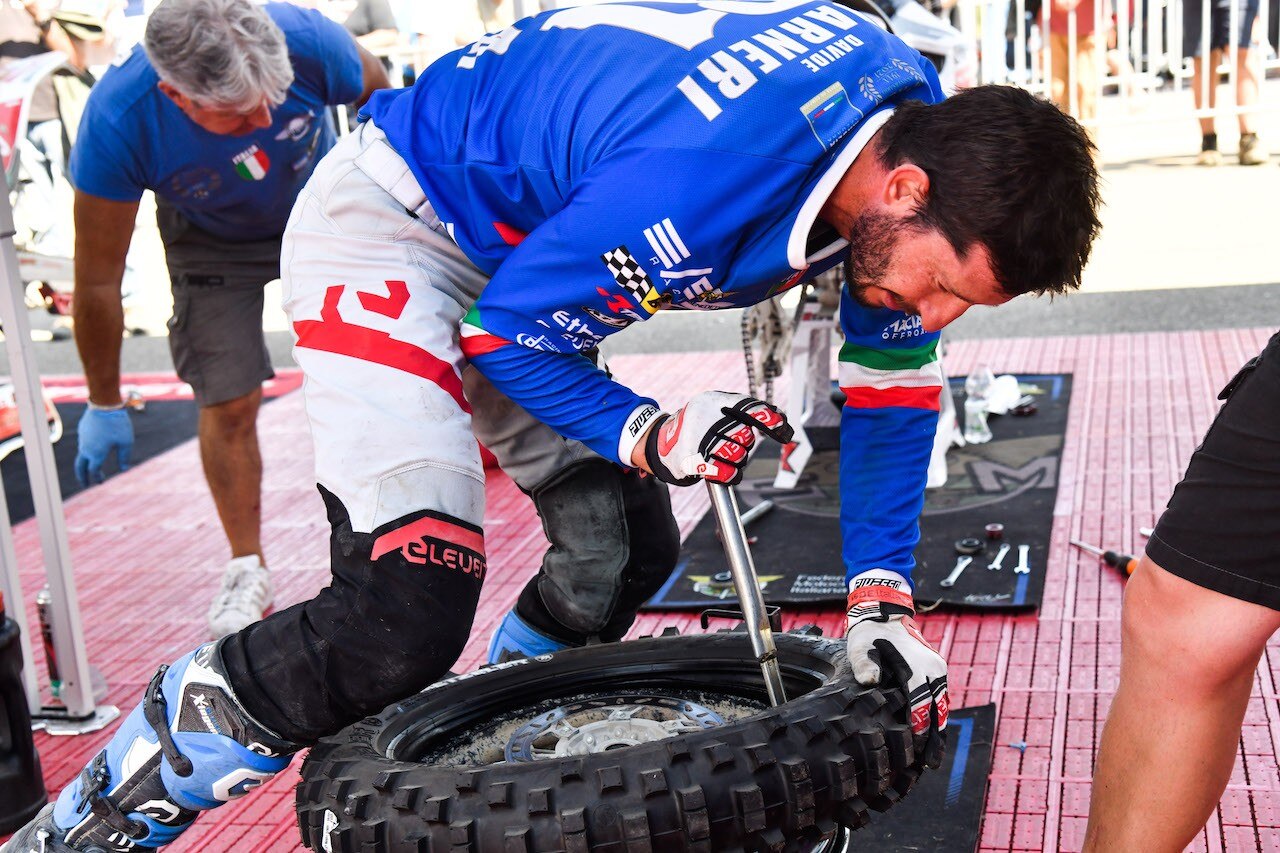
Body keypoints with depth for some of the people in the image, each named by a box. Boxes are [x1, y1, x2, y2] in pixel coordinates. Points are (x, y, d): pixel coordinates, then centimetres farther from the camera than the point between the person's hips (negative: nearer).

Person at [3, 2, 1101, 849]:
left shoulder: (916, 121, -11)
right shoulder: (696, 185, -38)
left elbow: (894, 373, -1)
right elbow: (507, 332, -20)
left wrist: (883, 596, -4)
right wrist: (648, 434, -33)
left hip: (526, 250, 9)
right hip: (392, 226, -9)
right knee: (408, 614, -21)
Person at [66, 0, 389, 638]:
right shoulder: (117, 121, -36)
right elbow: (98, 280, -22)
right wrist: (104, 405, -12)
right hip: (214, 240, -1)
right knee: (229, 404, -7)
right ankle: (247, 571, 14)